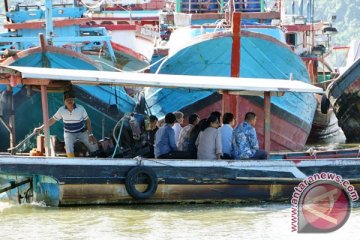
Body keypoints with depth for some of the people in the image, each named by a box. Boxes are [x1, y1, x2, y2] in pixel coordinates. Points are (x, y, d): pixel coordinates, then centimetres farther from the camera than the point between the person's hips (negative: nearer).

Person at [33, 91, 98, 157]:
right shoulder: (61, 110, -14)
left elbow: (87, 121, -7)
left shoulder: (80, 108, -17)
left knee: (93, 147, -9)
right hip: (69, 133, -1)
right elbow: (52, 120, -3)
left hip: (82, 132, 1)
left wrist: (90, 134, -12)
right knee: (69, 152, -25)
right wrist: (40, 128, -7)